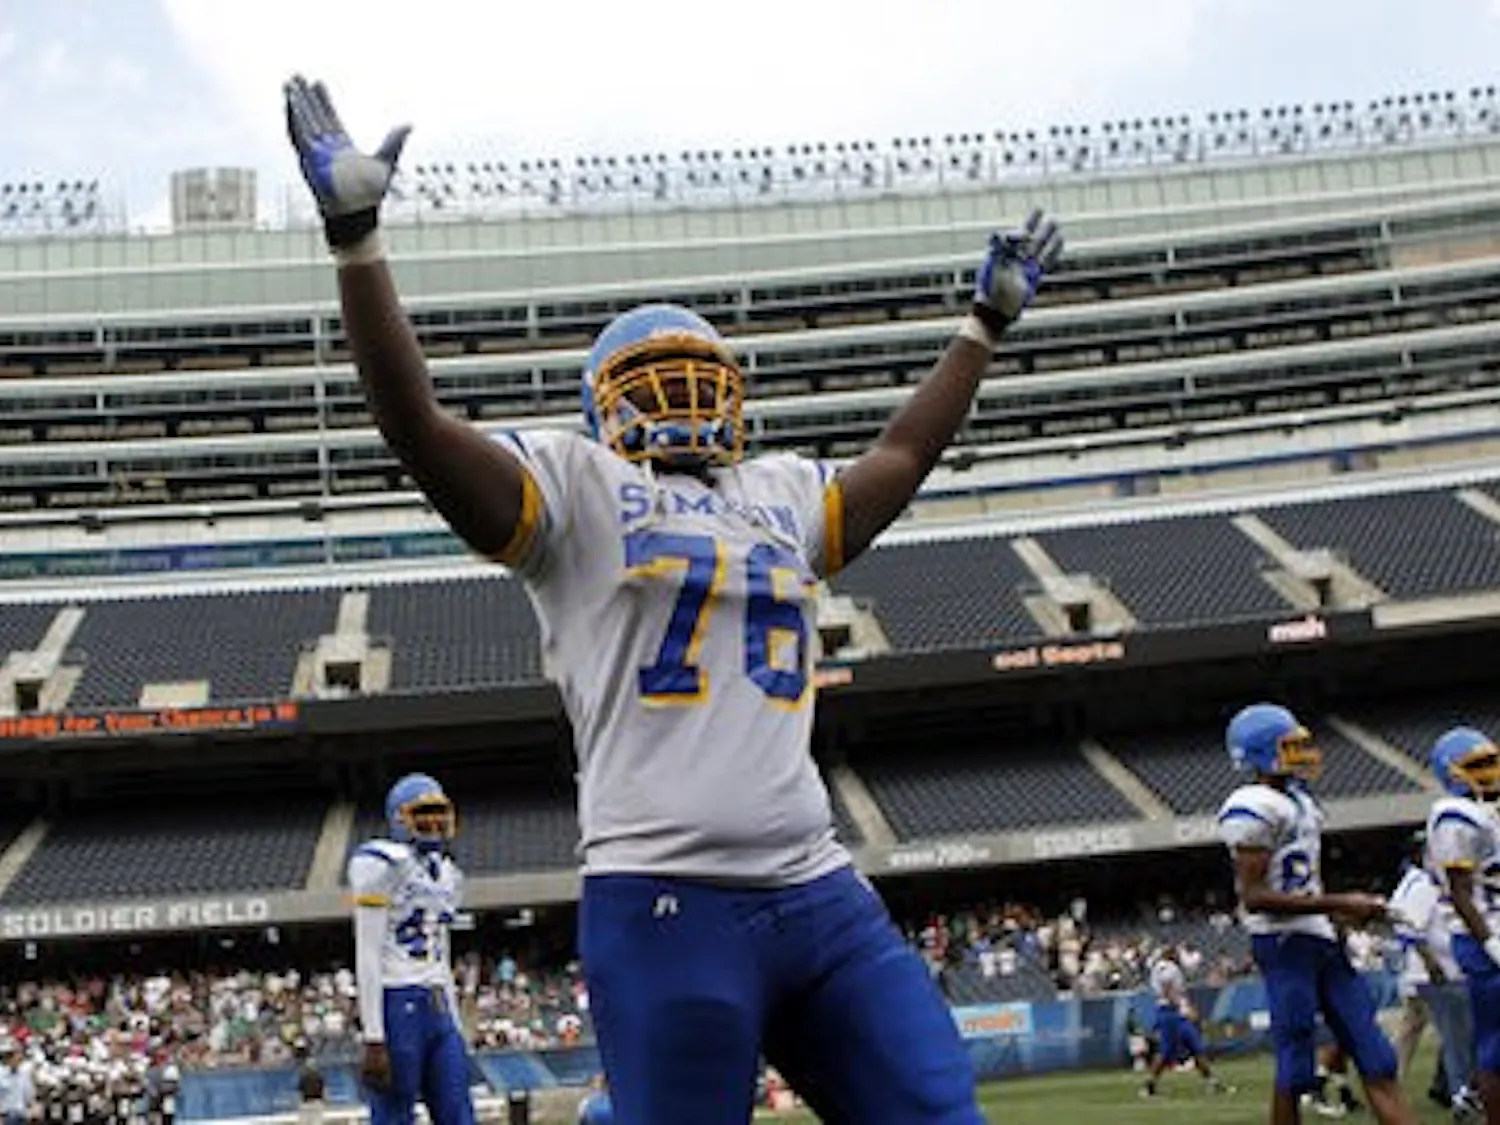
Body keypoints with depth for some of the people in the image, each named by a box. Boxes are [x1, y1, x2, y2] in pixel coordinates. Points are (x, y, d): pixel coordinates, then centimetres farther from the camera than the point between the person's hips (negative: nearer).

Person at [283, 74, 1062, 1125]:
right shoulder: (577, 488, 5)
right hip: (667, 910, -6)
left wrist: (988, 320, 43)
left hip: (821, 896, 6)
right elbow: (415, 421, -6)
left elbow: (905, 454, 37)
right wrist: (356, 234, -12)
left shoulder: (785, 495, 22)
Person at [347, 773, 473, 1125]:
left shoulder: (447, 875, 17)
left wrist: (455, 1030, 19)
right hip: (397, 1006, -8)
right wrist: (373, 1040, -17)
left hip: (438, 1009, 8)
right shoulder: (381, 864, -8)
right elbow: (368, 956, -12)